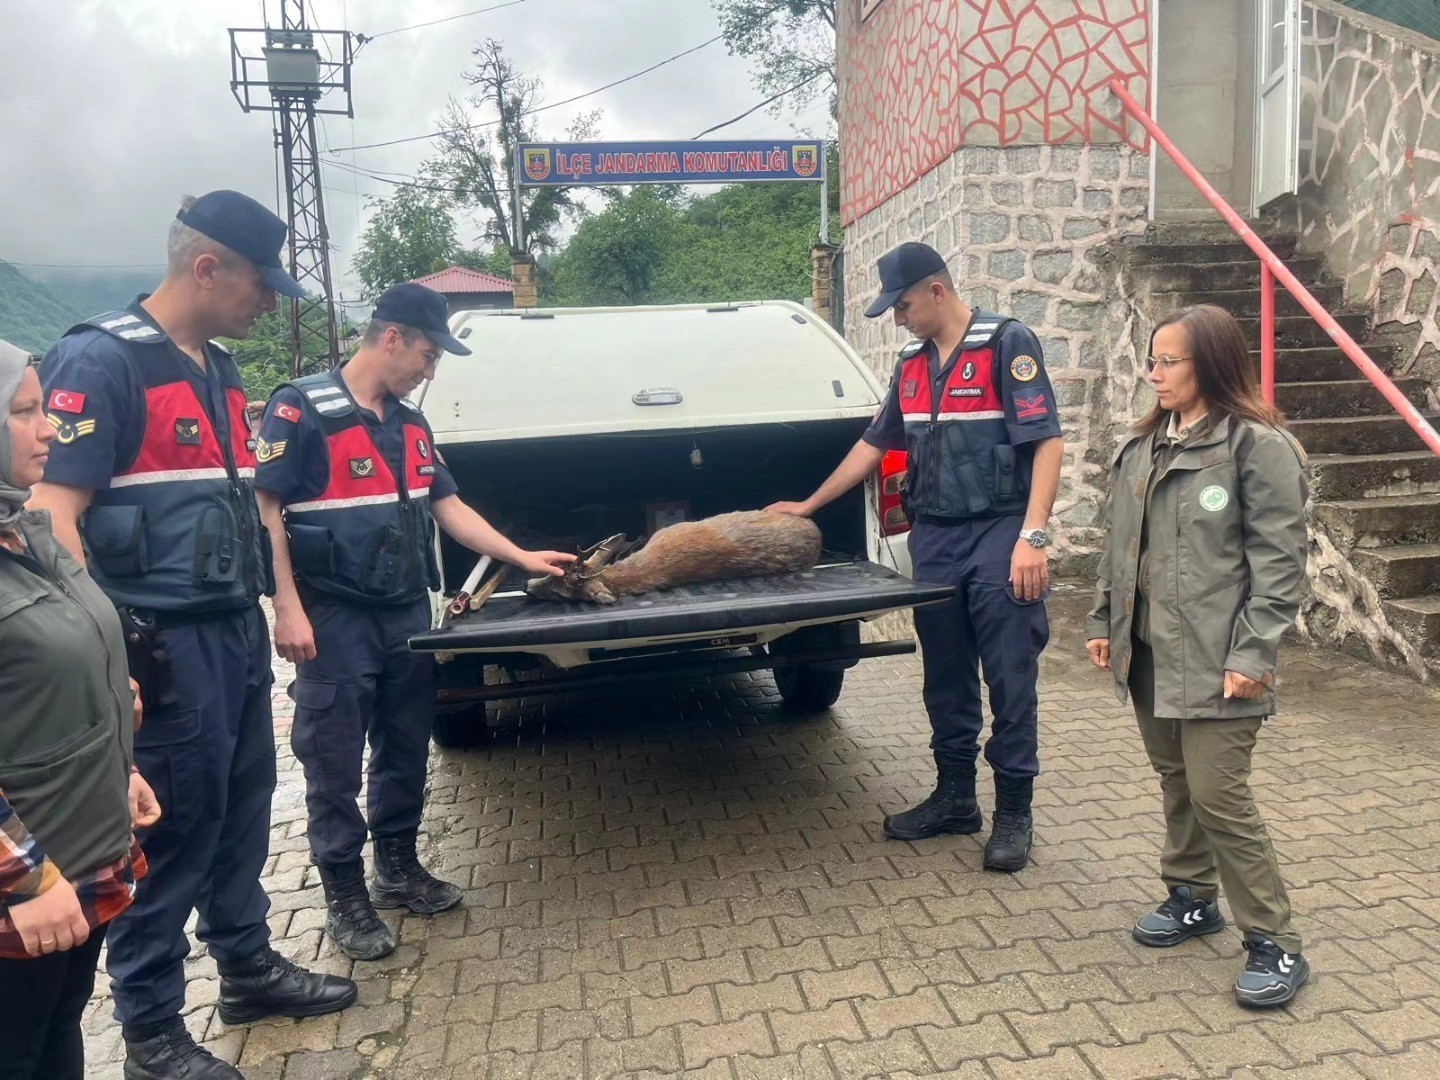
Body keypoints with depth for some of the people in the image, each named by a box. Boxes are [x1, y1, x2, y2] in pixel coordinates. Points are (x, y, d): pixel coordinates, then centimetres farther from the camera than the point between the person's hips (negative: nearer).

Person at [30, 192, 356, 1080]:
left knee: (240, 811, 18)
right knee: (171, 833, 3)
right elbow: (53, 518, -17)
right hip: (168, 645, -8)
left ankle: (249, 967, 36)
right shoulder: (102, 360, -13)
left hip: (237, 632, 8)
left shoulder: (219, 370, 14)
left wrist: (273, 607, 20)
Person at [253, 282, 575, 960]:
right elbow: (266, 511, -13)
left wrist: (523, 558, 10)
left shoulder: (410, 424, 12)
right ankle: (345, 896, 18)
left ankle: (399, 868, 32)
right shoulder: (302, 409, -10)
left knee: (405, 751, 16)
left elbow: (447, 506, 15)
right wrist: (288, 609, -18)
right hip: (335, 619, -7)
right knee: (334, 763, 4)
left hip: (408, 613, 7)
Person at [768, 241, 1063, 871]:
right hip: (933, 537, 7)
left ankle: (1014, 812, 13)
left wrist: (1032, 536, -19)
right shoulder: (912, 363, 14)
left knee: (1009, 678, 0)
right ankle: (954, 798, 26)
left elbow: (1046, 441, -12)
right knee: (945, 678, 13)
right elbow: (875, 444, 21)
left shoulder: (1006, 344, -7)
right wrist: (807, 506, 22)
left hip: (998, 534, -6)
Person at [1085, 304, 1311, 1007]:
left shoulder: (1258, 446, -10)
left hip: (1214, 661, -7)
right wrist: (1105, 622, 13)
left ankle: (1274, 943, 10)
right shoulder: (1142, 446, 12)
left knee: (1219, 796, -5)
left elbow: (1279, 562, -13)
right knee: (1176, 783, 17)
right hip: (1147, 652, 7)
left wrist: (1253, 655, -17)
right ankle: (1191, 898, 34)